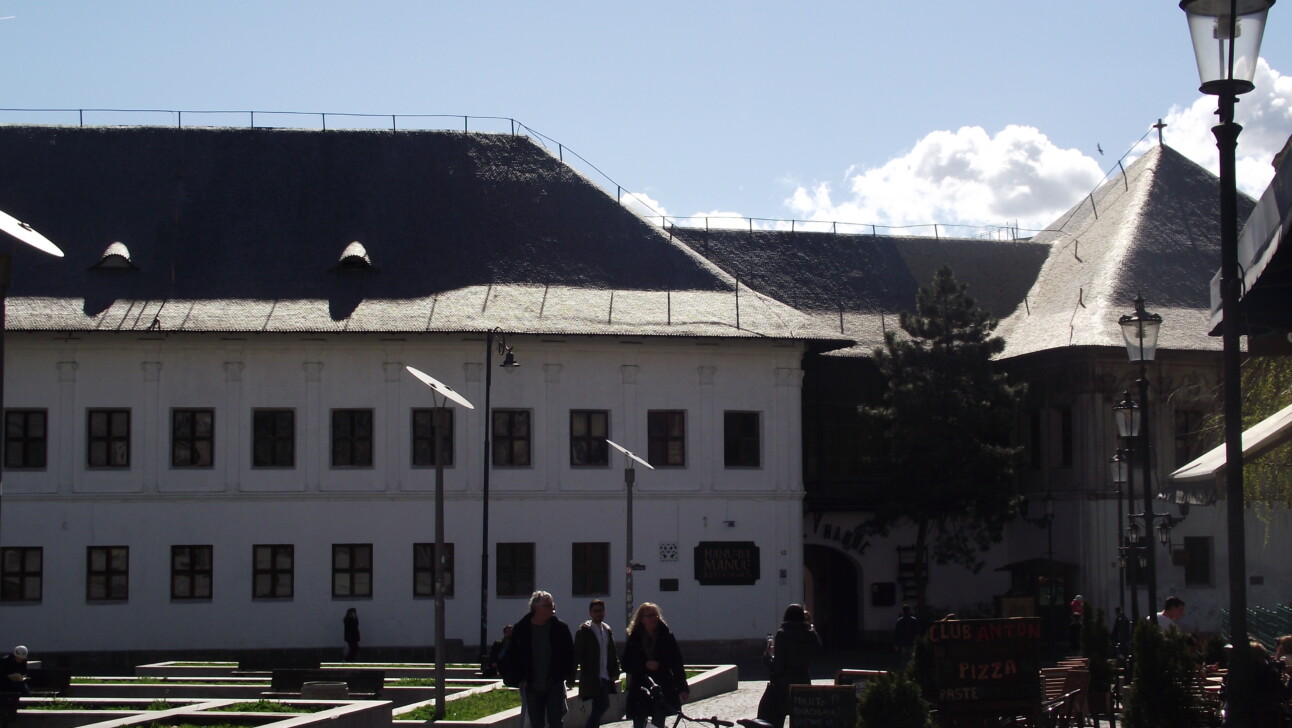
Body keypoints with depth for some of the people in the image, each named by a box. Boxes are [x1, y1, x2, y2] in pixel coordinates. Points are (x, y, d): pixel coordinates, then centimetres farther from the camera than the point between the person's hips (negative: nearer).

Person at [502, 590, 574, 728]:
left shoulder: (560, 628, -1)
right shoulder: (521, 629, -2)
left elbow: (570, 653, 6)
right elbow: (512, 656, 4)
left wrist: (568, 675, -3)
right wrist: (518, 679, -3)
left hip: (555, 685, -1)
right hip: (532, 686, 1)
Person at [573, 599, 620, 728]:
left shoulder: (607, 630, 13)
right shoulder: (584, 631, -5)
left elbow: (613, 654, 17)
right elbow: (577, 654, -7)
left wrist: (615, 672, 7)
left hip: (605, 677, 7)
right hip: (592, 677, -7)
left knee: (598, 707, 9)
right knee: (603, 704, -17)